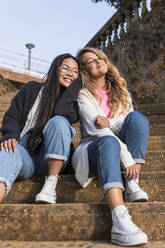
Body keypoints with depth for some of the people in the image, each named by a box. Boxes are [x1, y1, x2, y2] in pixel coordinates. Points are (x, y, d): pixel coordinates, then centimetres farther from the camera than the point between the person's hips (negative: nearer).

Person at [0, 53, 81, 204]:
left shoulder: (72, 100, 13)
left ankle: (51, 185, -29)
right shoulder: (32, 89, 16)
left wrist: (76, 85, -2)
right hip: (25, 153, 1)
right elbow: (12, 114, 7)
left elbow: (62, 113, -11)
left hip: (52, 161, 0)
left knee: (59, 121, -27)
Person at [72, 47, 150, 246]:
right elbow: (97, 131, -16)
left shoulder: (120, 91, 16)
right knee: (108, 142, -39)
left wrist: (109, 123, -17)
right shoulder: (84, 96, -1)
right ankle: (120, 221, -55)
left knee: (137, 117, -20)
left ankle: (132, 185, -30)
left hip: (118, 146, 4)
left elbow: (134, 123, 5)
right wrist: (127, 159, -27)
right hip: (92, 150, -4)